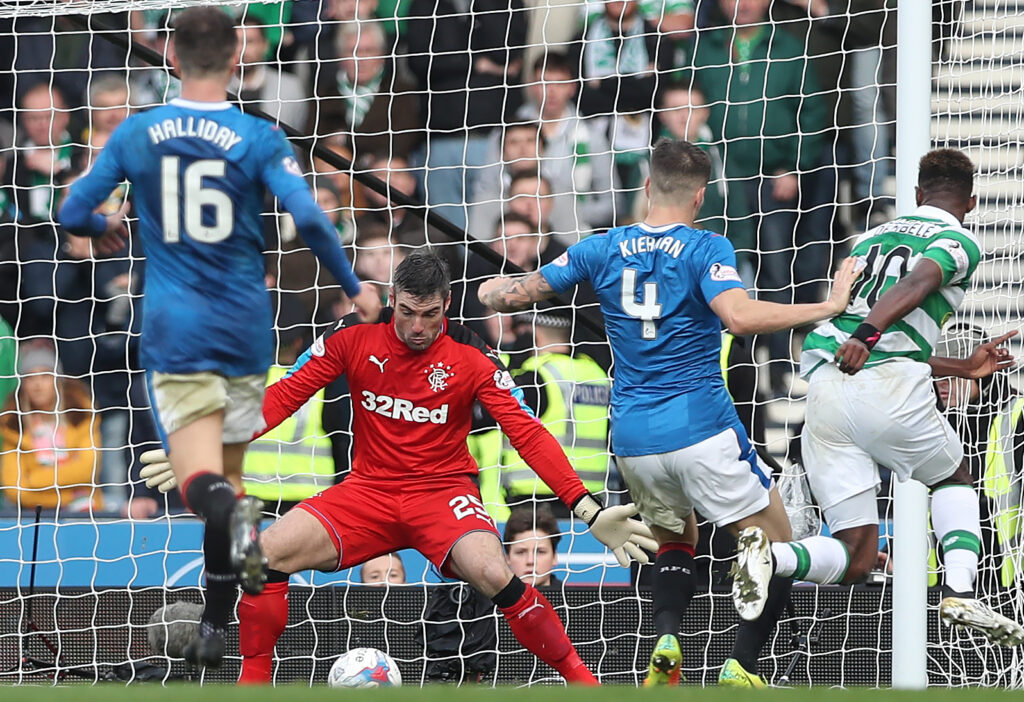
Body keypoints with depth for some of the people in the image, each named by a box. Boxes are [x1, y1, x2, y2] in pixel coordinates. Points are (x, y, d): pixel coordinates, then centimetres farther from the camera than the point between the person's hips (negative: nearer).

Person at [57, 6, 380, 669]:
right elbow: (309, 218, -14)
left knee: (202, 479, -8)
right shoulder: (259, 138, -5)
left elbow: (74, 213, 3)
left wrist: (106, 229, 26)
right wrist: (353, 286, -1)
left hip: (173, 331, -1)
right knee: (228, 466, 16)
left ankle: (232, 511, -45)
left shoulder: (136, 134, 0)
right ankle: (216, 627, 17)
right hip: (245, 327, 1)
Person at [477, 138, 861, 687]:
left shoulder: (602, 250, 7)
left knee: (675, 537, 27)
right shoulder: (706, 249, -6)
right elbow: (740, 316, -23)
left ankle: (666, 640, 0)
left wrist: (495, 291, 35)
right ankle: (741, 667, -9)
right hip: (702, 429, -5)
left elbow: (517, 294, 12)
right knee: (776, 547, 7)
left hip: (633, 437, 5)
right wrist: (827, 307, -17)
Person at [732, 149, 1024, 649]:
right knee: (954, 478, 26)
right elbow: (914, 285, -16)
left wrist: (965, 367, 42)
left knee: (854, 557, 5)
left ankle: (769, 555, -24)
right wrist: (867, 337, -30)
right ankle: (959, 593, 5)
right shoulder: (959, 243, 7)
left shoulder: (871, 239, 29)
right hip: (889, 389, -5)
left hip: (824, 385, 5)